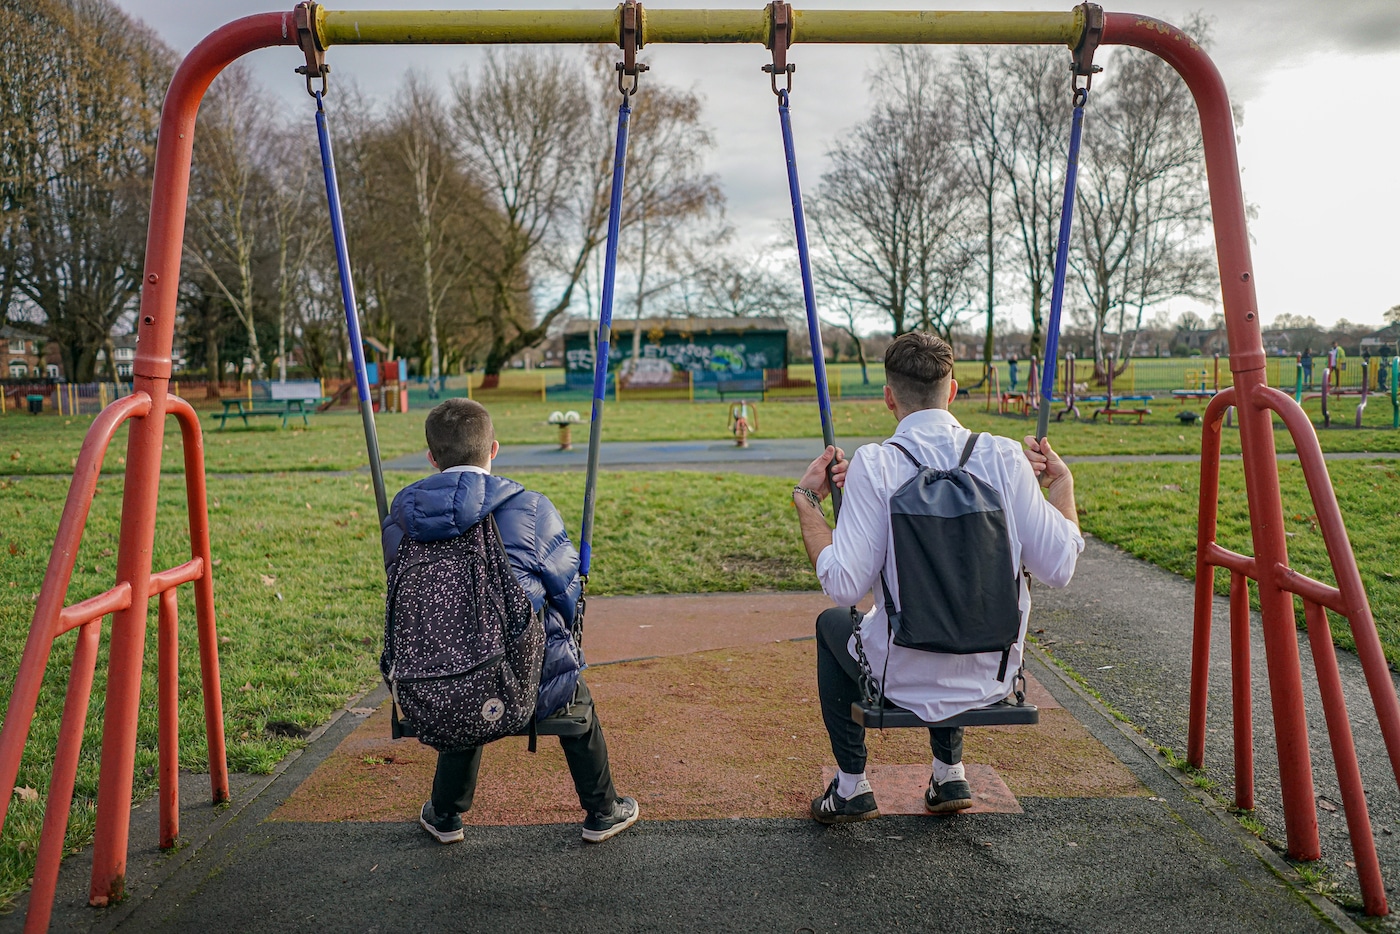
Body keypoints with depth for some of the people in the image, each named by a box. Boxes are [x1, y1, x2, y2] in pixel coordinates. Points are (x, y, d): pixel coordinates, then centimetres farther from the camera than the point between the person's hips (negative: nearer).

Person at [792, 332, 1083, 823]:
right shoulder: (1005, 456, -9)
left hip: (904, 680, -3)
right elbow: (1058, 567, -7)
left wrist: (807, 501, -8)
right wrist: (1062, 481, 7)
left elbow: (844, 586, -20)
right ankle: (949, 774, 37)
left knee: (831, 622, 30)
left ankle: (851, 786, 30)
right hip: (992, 678, 4)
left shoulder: (873, 465, -18)